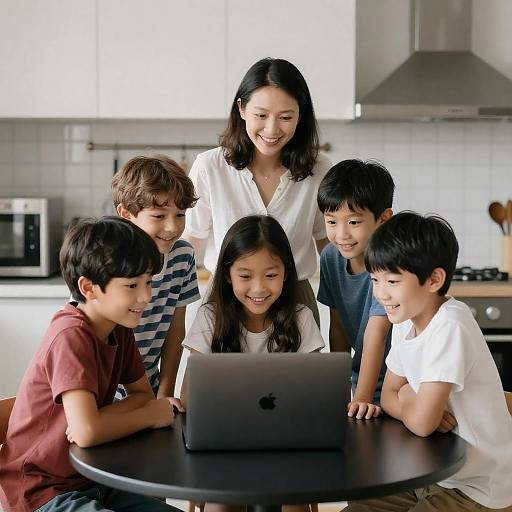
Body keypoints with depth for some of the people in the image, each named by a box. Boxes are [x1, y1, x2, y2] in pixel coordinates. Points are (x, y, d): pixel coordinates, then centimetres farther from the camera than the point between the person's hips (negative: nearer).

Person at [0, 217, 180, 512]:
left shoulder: (119, 328, 3)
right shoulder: (71, 336, -24)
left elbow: (143, 395, 6)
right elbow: (86, 432, -33)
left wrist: (96, 418, -15)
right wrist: (152, 415, -16)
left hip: (91, 483, 8)